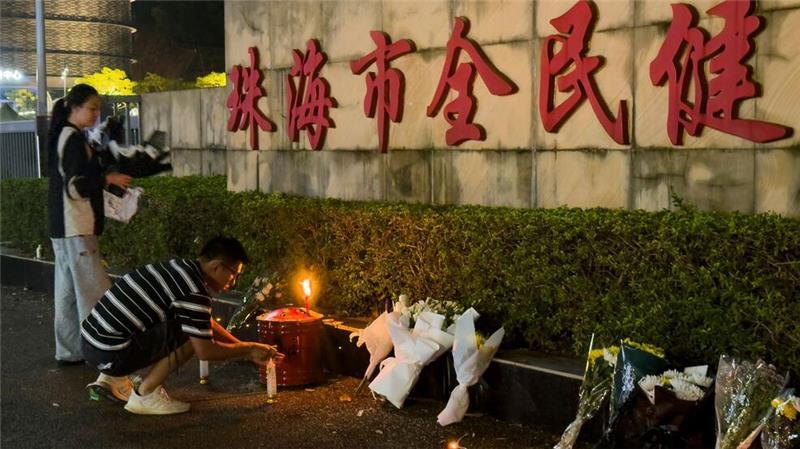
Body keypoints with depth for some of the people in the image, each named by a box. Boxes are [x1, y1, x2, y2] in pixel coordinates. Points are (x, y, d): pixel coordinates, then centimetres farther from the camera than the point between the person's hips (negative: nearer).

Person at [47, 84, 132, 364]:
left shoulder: (63, 137, 16)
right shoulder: (74, 139, -14)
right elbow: (75, 186, -20)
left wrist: (103, 178, 12)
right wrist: (107, 179, -11)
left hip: (63, 227, 10)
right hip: (75, 228, -10)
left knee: (69, 289, 13)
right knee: (93, 291, -7)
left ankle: (69, 350, 20)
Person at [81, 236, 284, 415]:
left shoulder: (181, 267, 12)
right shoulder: (193, 291, -17)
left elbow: (207, 323, 24)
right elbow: (205, 350, -13)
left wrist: (245, 349, 23)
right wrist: (248, 350, 2)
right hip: (110, 353, -9)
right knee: (192, 335, -10)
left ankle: (111, 379, 19)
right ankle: (145, 395, -2)